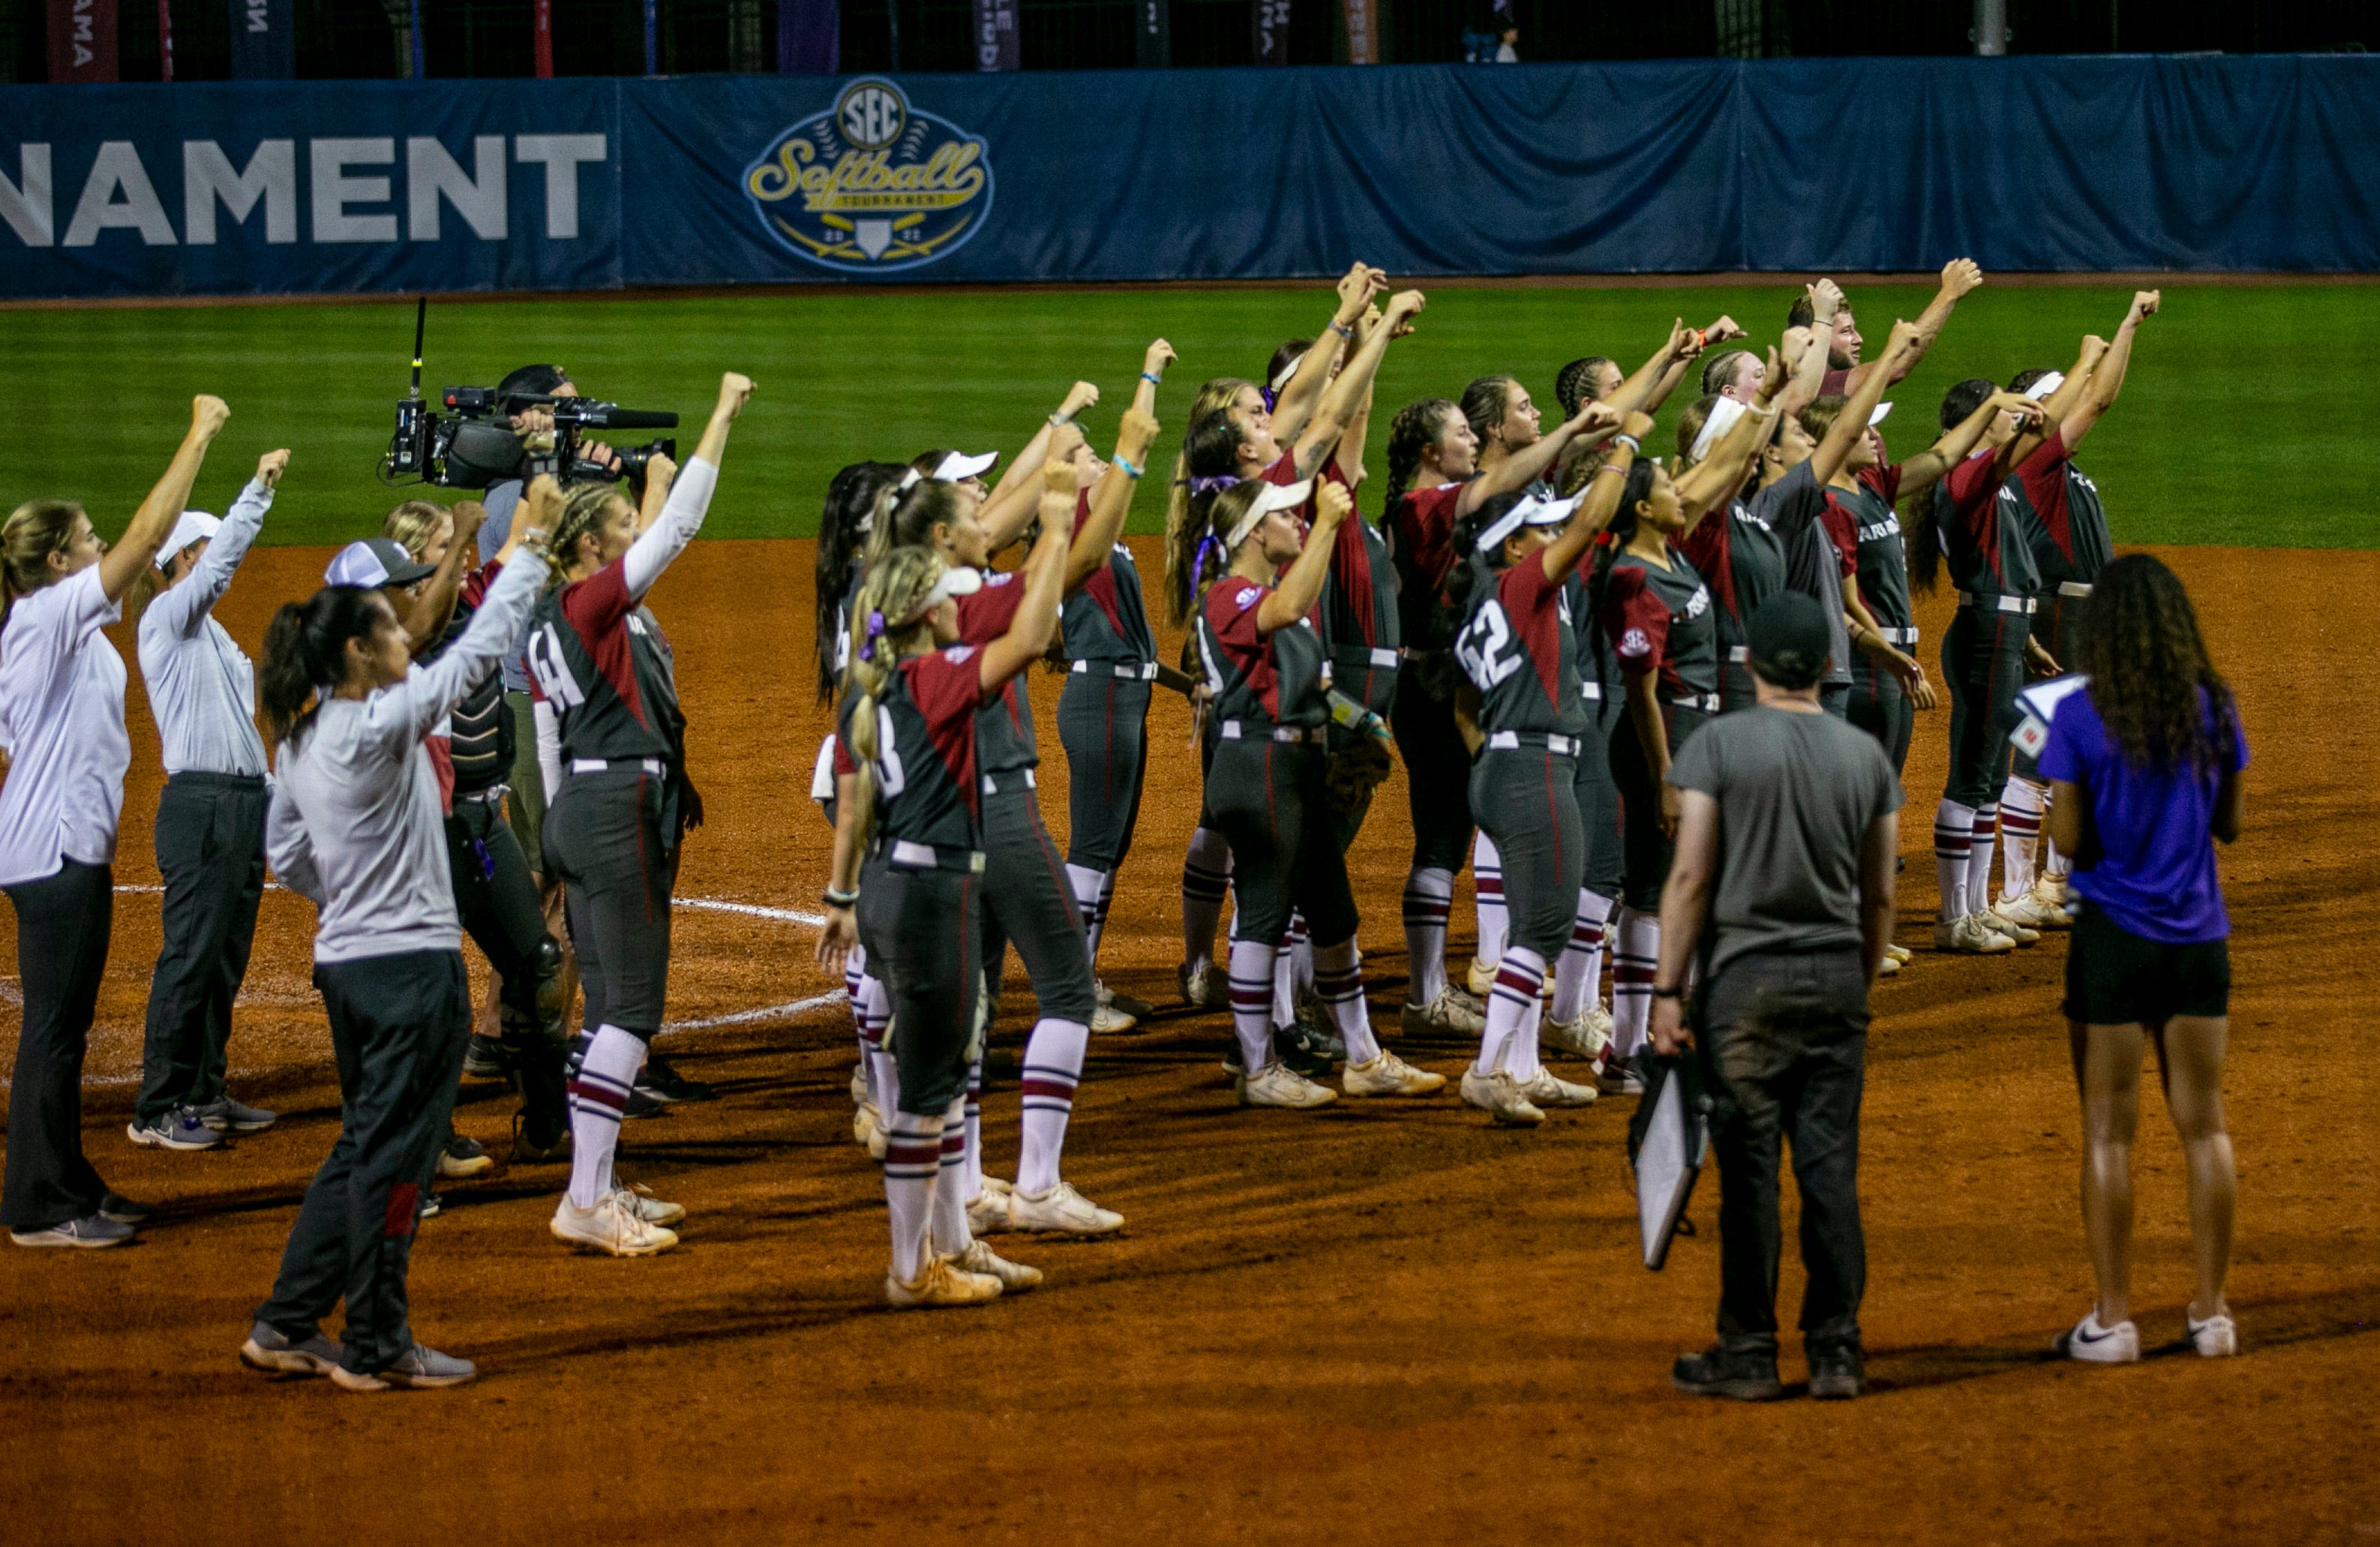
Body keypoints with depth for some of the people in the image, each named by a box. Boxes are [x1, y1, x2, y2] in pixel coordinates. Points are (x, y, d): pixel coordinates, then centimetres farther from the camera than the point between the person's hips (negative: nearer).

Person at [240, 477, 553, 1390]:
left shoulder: (298, 741, 6)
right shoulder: (382, 727, -18)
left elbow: (286, 855, 15)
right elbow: (479, 649, -17)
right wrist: (525, 545, -10)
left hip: (344, 961, 8)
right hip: (411, 966, -8)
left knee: (362, 1146, 18)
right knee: (394, 1157, 0)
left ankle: (287, 1325, 19)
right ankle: (374, 1348, 7)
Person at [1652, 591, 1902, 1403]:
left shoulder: (1718, 744, -6)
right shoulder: (1866, 756, 6)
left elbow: (1691, 877, -9)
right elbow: (1880, 895, 10)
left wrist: (1668, 990, -5)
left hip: (1743, 978, -3)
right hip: (1836, 979, 3)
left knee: (1748, 1169, 0)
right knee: (1831, 1168, 6)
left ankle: (1748, 1352, 3)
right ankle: (1836, 1351, 7)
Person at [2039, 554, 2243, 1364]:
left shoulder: (2079, 717, -11)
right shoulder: (2214, 708, -1)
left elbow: (2068, 837, -11)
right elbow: (2229, 823, 7)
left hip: (2113, 936, -3)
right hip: (2198, 936, 3)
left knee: (2108, 1129, 3)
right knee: (2204, 1125, 11)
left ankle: (2113, 1320, 4)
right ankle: (2211, 1313, 15)